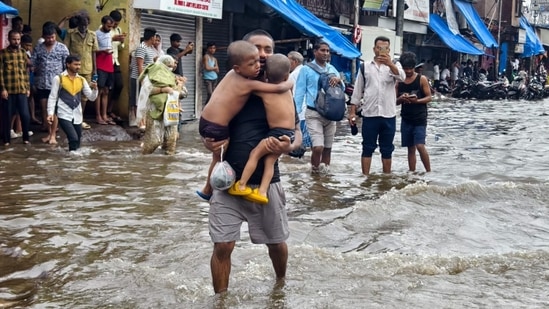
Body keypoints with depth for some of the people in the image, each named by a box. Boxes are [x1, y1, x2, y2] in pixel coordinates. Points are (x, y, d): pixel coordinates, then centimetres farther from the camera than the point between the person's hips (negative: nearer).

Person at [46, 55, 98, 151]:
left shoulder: (82, 80, 7)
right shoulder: (58, 79, -4)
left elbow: (92, 97, 7)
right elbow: (52, 97, -3)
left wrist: (95, 89, -13)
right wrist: (50, 113, -12)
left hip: (77, 116, 5)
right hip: (64, 115, -5)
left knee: (77, 141, 10)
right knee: (73, 139, -20)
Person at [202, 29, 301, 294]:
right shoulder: (227, 87, 0)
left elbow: (297, 134, 3)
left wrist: (288, 147, -21)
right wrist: (209, 143, -15)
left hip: (266, 182, 1)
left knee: (276, 242, 16)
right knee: (222, 246, -1)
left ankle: (281, 283, 46)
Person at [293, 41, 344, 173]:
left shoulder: (332, 69, 11)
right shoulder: (306, 69, -2)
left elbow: (342, 89, 13)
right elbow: (299, 93, -3)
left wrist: (339, 80, -10)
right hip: (314, 114, -5)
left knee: (327, 148, 11)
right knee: (318, 147, -17)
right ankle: (315, 171, 5)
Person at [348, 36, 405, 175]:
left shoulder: (394, 65, 6)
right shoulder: (365, 67, 8)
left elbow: (401, 77, -17)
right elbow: (357, 91, 9)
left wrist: (389, 63, -35)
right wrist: (352, 112, 3)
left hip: (389, 115, 0)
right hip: (369, 114, 0)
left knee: (387, 149, 8)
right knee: (368, 148, 2)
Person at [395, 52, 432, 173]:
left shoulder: (422, 79, -3)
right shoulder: (399, 81, 7)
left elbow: (429, 97, -3)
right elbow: (395, 101, 11)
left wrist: (417, 100, -20)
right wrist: (401, 99, -12)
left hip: (420, 118, -4)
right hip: (406, 119, 4)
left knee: (420, 146, -14)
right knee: (410, 148, 8)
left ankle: (429, 171, -2)